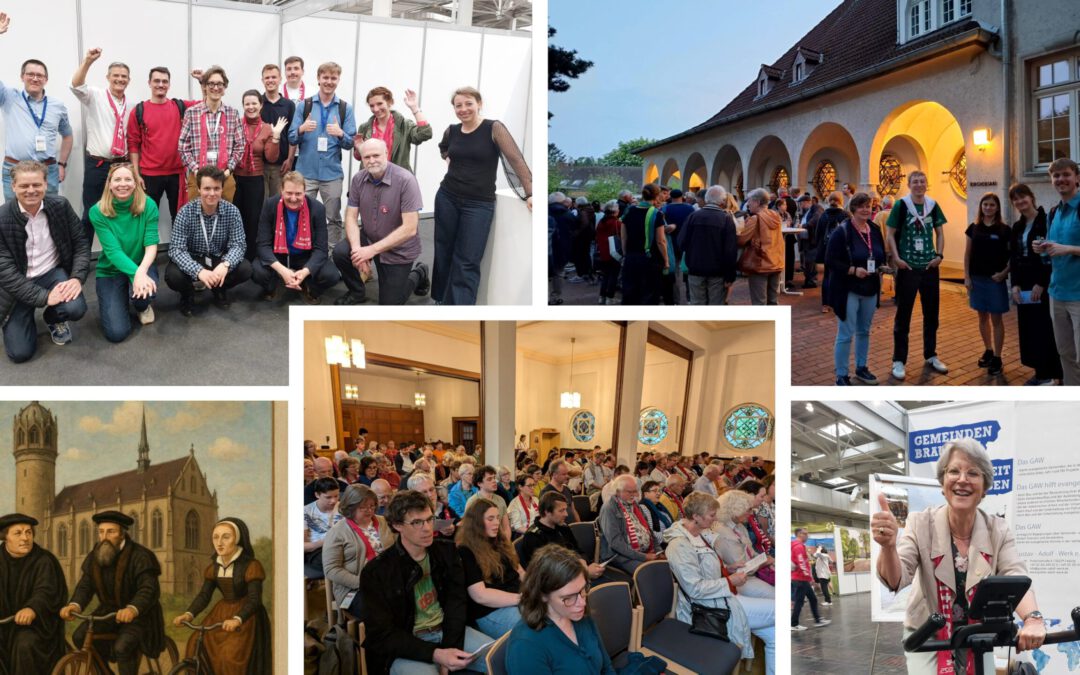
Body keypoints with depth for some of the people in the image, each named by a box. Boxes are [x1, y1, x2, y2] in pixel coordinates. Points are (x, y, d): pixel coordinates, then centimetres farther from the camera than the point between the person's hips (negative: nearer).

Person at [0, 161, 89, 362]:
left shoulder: (60, 206, -9)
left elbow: (81, 243, -1)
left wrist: (77, 278, -18)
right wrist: (43, 297, -25)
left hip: (53, 273, 2)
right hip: (17, 284, -2)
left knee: (75, 308, -29)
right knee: (20, 352, -10)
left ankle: (54, 318, 10)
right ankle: (26, 319, 27)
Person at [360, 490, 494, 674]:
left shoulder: (446, 552, 5)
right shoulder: (377, 571, -11)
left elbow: (456, 603, 1)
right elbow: (382, 634, -13)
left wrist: (450, 648, -17)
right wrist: (436, 655, -25)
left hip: (447, 632, 5)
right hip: (406, 647, -5)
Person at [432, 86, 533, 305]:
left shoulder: (494, 128, -9)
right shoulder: (451, 131, 5)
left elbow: (516, 159, -15)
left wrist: (530, 193, -23)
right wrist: (452, 161, 10)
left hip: (479, 203, -4)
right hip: (447, 198, 5)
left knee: (466, 263, -6)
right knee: (443, 254, 10)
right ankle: (442, 301, 25)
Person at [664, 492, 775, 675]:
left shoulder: (700, 534, 8)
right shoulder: (680, 545, -22)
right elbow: (695, 589, -24)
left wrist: (731, 570, 8)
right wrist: (730, 581, -17)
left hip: (723, 597, 10)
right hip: (713, 607, -10)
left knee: (774, 634, 1)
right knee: (776, 609, -9)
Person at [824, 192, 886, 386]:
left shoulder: (875, 231, 7)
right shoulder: (841, 232, -14)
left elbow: (881, 257, 19)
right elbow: (830, 261, -17)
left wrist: (881, 267, -3)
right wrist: (853, 270, -25)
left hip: (870, 290, 7)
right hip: (848, 291, -7)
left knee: (864, 331, 18)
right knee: (846, 334, -5)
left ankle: (861, 369, 32)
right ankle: (841, 377, 3)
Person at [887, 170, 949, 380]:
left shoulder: (933, 205, 4)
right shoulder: (901, 205, -7)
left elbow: (939, 232, 11)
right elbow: (890, 234, -5)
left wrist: (939, 255, -3)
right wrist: (897, 258, -16)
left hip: (930, 267, 4)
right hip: (908, 267, -4)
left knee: (931, 313, 13)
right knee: (903, 315, 1)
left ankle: (931, 356, 26)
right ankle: (898, 360, 7)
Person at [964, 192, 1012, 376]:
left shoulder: (1004, 230, -5)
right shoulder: (974, 228, 3)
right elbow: (967, 254, 6)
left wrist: (1004, 272, -15)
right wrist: (967, 276, 0)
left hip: (995, 279, -3)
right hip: (977, 278, 3)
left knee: (996, 318, 0)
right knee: (983, 317, 12)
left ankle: (997, 358, 5)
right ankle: (988, 351, 26)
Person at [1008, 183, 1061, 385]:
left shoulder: (1046, 221, -11)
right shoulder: (1017, 227, 13)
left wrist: (1041, 284, -18)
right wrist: (1015, 284, 0)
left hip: (1042, 285, -7)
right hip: (1024, 285, 7)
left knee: (1044, 329, -6)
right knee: (1027, 329, 8)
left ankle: (1052, 374, 2)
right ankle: (1039, 372, 16)